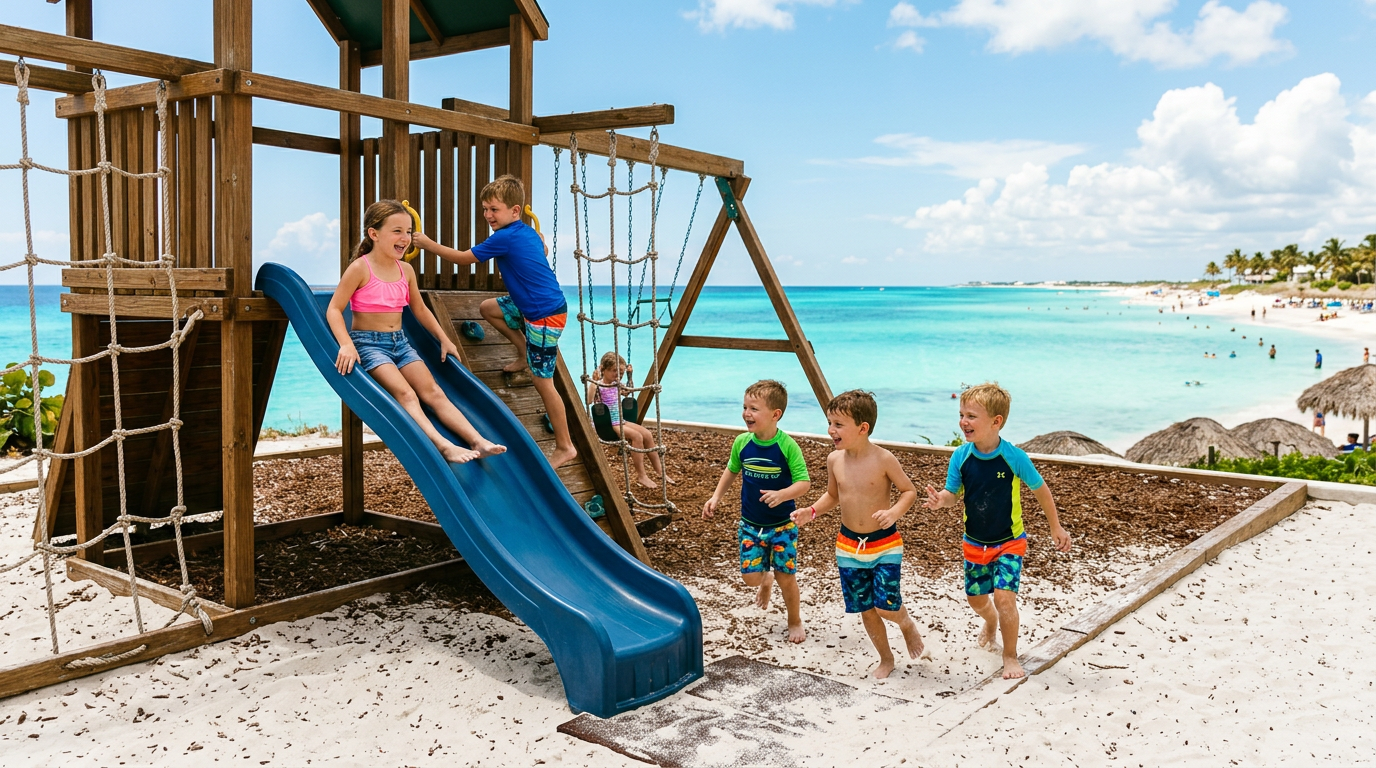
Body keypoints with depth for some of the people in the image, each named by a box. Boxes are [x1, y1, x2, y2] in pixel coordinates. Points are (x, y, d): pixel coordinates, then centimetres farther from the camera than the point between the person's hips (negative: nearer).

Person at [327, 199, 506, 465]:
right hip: (368, 343, -6)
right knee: (405, 393, -25)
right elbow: (334, 309, -12)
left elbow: (420, 309, 22)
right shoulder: (360, 268, -10)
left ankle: (478, 442, -21)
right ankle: (443, 445, -39)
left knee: (433, 392, -9)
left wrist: (444, 339, 20)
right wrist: (346, 344, -26)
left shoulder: (406, 270, 8)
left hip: (400, 342, 6)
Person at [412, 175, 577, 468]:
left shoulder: (505, 238, -18)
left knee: (542, 381, -4)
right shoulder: (529, 233, 9)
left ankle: (565, 447, 6)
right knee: (488, 308, 20)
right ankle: (525, 356, 24)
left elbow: (463, 258, -9)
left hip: (546, 314, -10)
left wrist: (427, 243, 0)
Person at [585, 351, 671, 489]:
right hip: (608, 424, -8)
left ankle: (659, 470, 2)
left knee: (647, 434, -6)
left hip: (621, 421, 8)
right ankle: (641, 475, -21)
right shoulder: (598, 385, -12)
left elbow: (627, 391, 32)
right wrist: (593, 382, -35)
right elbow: (589, 400, -30)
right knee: (637, 436, -26)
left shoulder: (616, 385, 12)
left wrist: (629, 375, 21)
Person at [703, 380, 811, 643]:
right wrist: (716, 497, 3)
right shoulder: (742, 442, -7)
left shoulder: (787, 445, -19)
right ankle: (766, 580, 38)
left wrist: (782, 495, -36)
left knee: (786, 577, 2)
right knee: (750, 576, 0)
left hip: (782, 525, -3)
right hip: (750, 523, 4)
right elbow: (731, 471, 12)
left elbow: (804, 482, -18)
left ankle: (795, 621, 28)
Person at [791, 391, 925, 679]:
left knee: (886, 606, -11)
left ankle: (907, 623, 25)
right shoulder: (834, 460, -4)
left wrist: (894, 512, -24)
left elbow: (909, 491, -6)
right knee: (865, 610, 11)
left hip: (885, 544, -4)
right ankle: (886, 659, 33)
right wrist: (812, 511, -6)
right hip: (849, 546, 4)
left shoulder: (883, 459, -17)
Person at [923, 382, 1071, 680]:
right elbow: (953, 493, -7)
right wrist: (940, 499, -32)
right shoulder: (961, 457, -14)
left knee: (1004, 597, -14)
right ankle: (991, 621, 53)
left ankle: (1010, 656, 9)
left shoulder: (1014, 457, -20)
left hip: (1009, 542, -3)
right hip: (974, 542, 4)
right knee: (976, 598, 17)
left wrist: (1056, 527, 4)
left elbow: (1040, 489, -5)